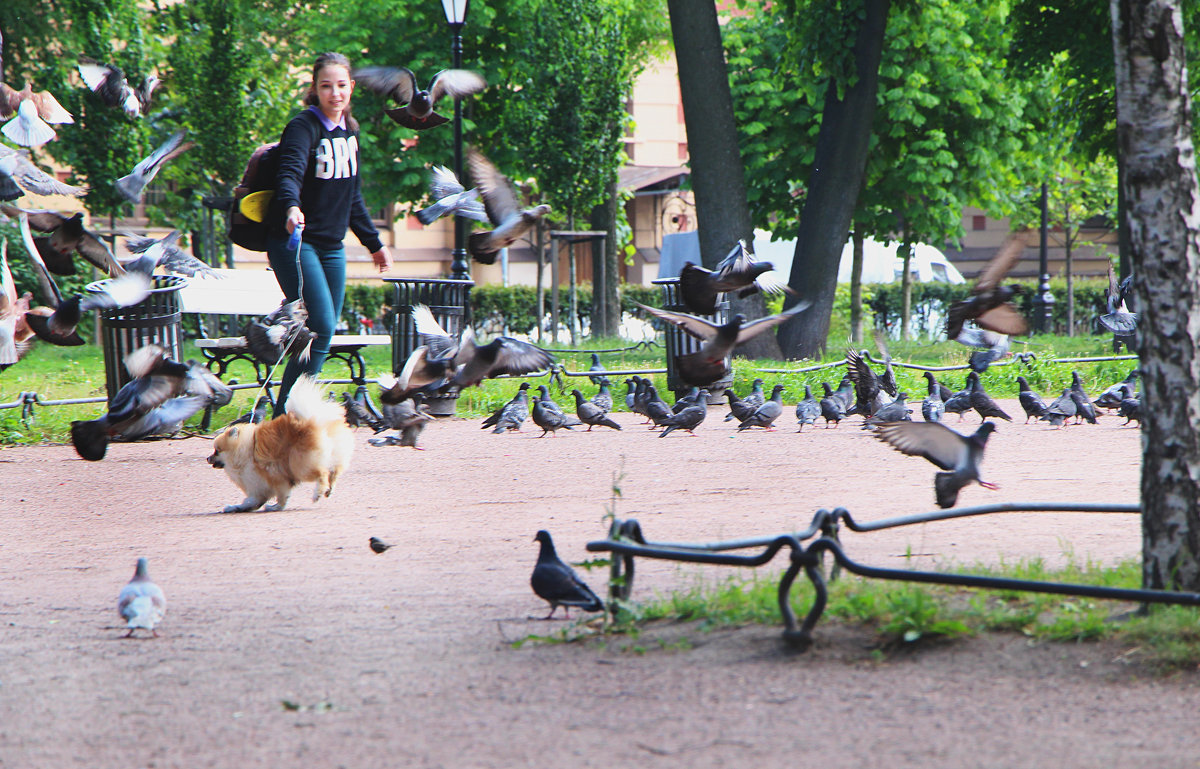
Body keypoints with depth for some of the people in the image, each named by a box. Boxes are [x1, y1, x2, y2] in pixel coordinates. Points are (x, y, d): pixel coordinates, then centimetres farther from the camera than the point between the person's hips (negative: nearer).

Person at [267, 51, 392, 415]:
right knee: (321, 328, -17)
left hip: (332, 246, 8)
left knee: (323, 333, 5)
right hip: (295, 243, -8)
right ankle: (284, 416, -12)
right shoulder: (303, 127, -12)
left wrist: (374, 243, 24)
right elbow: (290, 173, -31)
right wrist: (291, 207, -51)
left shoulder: (348, 131, 11)